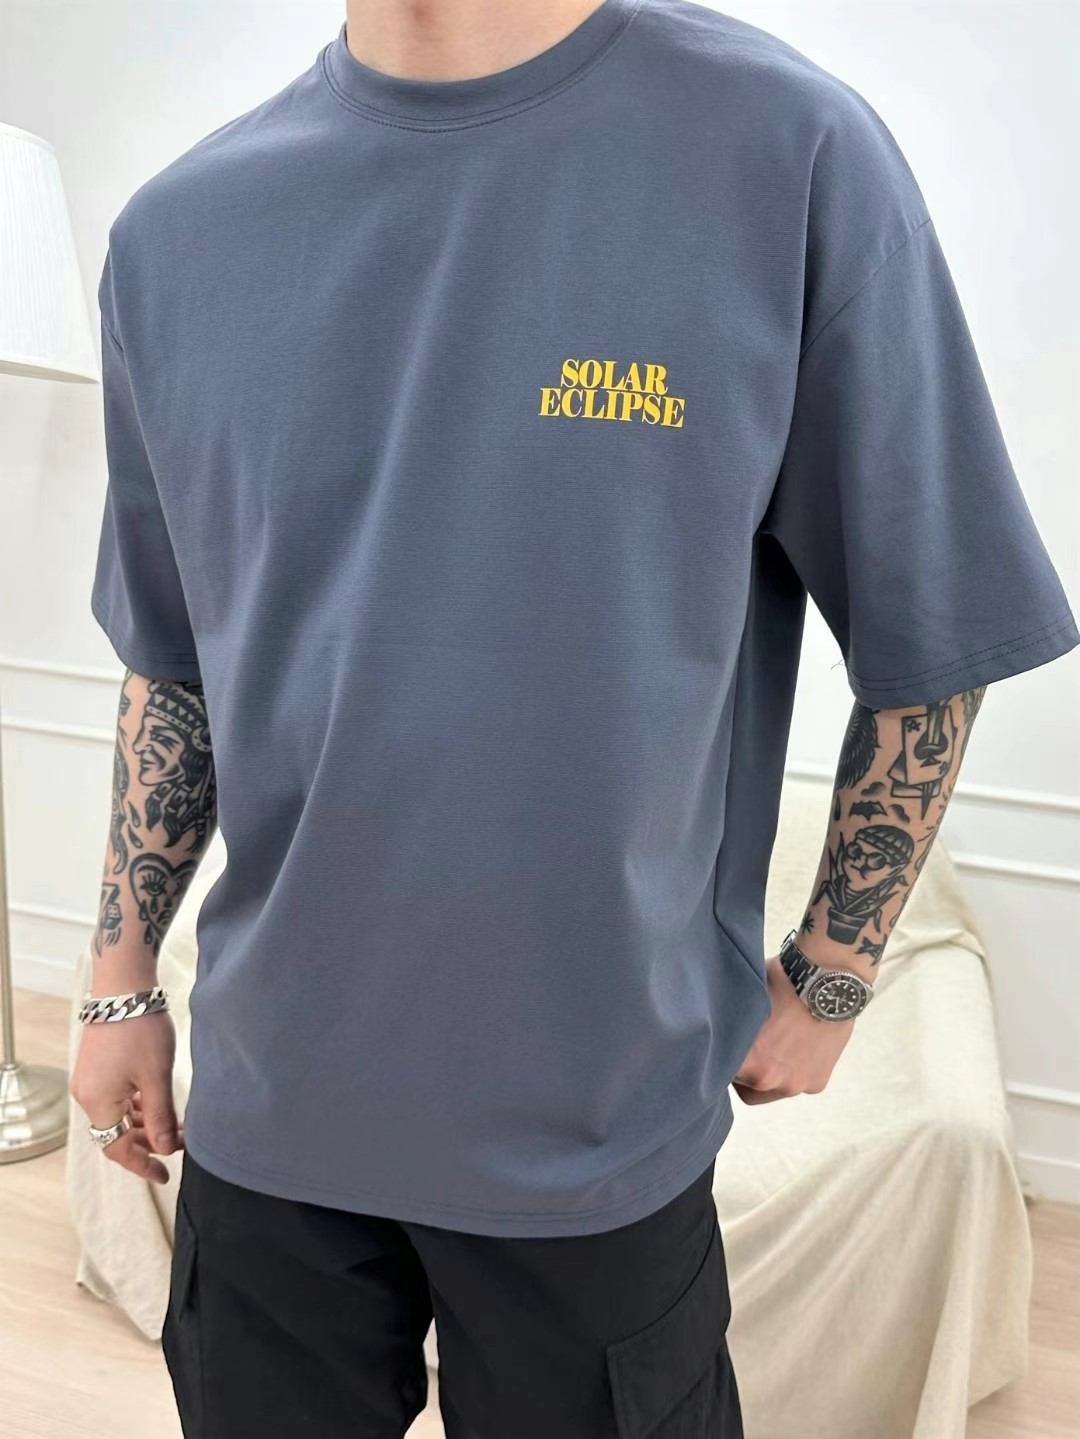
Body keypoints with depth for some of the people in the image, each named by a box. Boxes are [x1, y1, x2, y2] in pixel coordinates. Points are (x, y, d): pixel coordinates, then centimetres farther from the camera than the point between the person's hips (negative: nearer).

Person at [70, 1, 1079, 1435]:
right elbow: (173, 662, 7)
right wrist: (122, 978, 12)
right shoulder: (179, 229, -1)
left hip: (605, 1114, -2)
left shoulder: (789, 151, -13)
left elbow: (925, 643, -6)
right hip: (266, 1097, 4)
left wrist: (828, 982, 0)